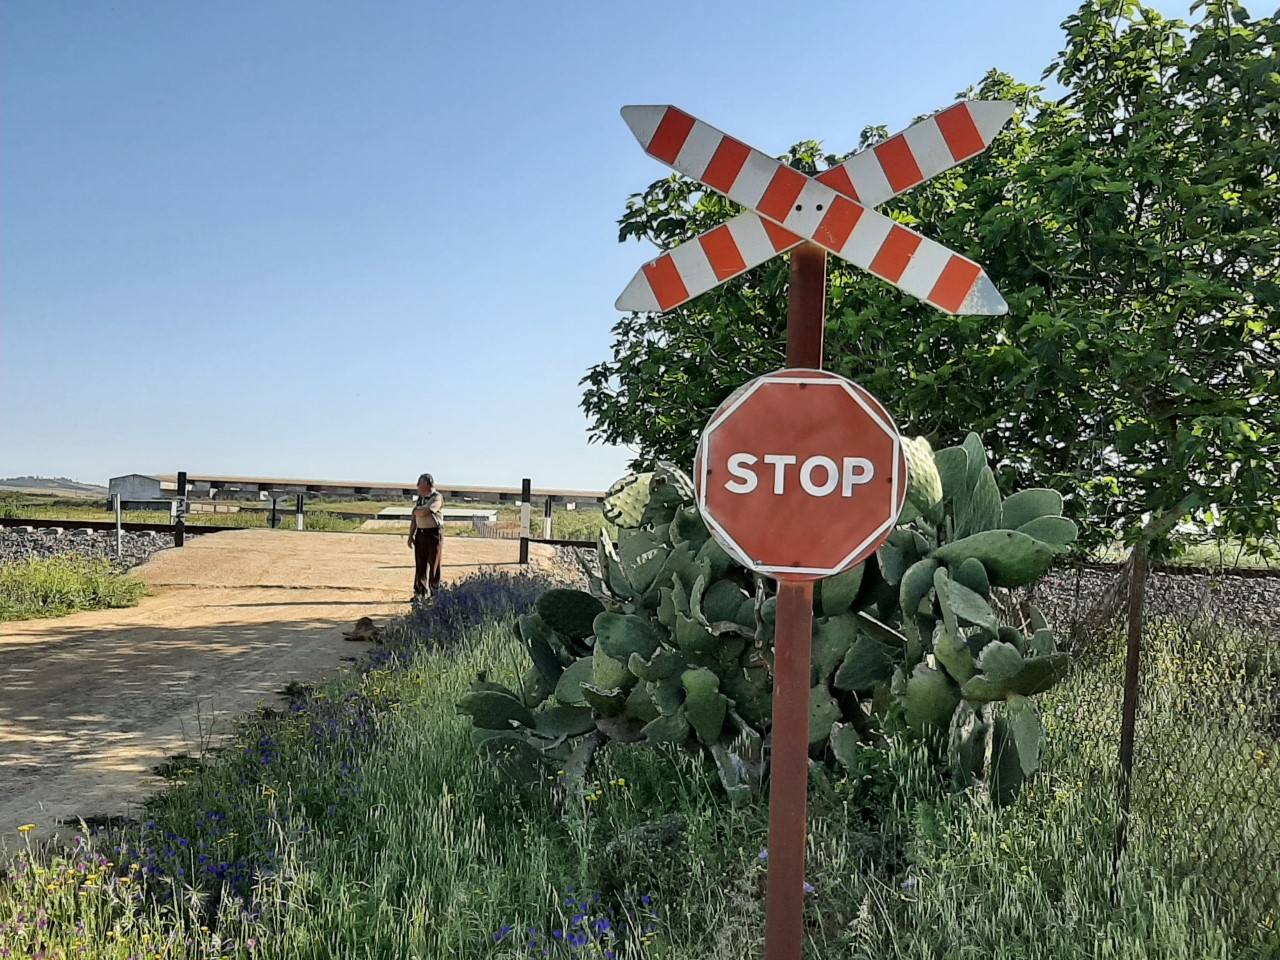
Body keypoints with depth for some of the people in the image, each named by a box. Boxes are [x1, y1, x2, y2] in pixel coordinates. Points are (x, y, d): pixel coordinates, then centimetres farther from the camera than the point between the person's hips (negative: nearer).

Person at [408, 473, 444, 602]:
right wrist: (411, 535, 8)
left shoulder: (437, 498, -10)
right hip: (420, 533, 6)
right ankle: (419, 593, 8)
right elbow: (414, 519, 14)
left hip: (434, 534, -6)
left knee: (433, 565, 0)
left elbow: (423, 512, -22)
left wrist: (416, 510, -1)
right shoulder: (420, 499, 13)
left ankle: (434, 593, 10)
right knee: (420, 565, 4)